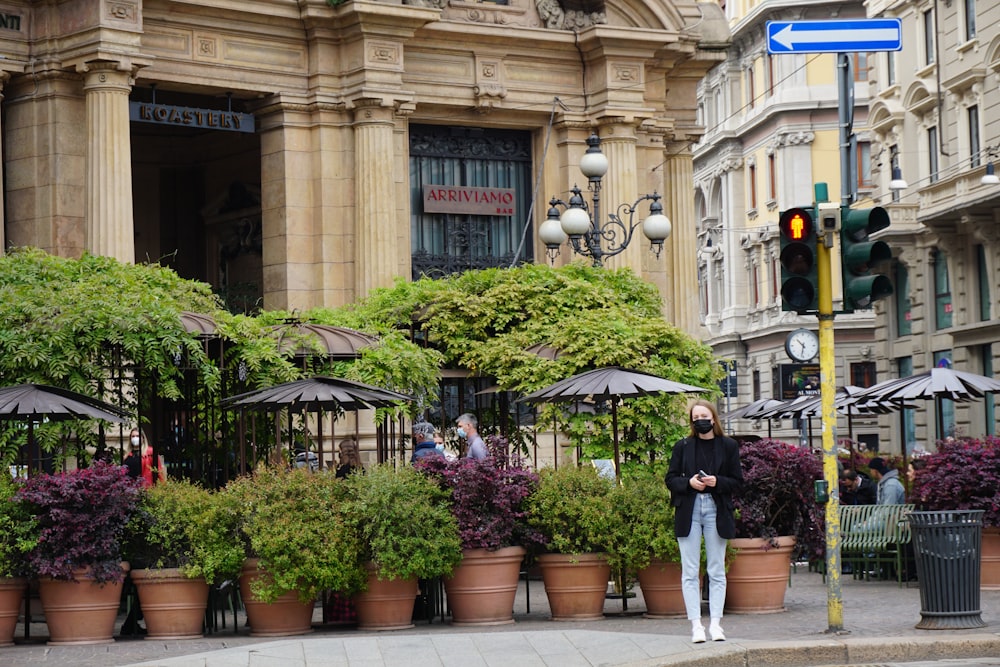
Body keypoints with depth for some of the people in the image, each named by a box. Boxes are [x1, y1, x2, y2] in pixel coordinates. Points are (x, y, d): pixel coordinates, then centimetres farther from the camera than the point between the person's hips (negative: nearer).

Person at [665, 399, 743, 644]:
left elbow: (737, 482, 5)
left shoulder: (729, 446, 5)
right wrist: (689, 483, -11)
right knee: (690, 571, -2)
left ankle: (715, 623, 4)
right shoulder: (683, 447, 7)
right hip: (688, 511, 0)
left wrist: (717, 482, -13)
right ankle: (696, 624, -1)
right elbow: (671, 479, 8)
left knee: (717, 571, 2)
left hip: (716, 511, 0)